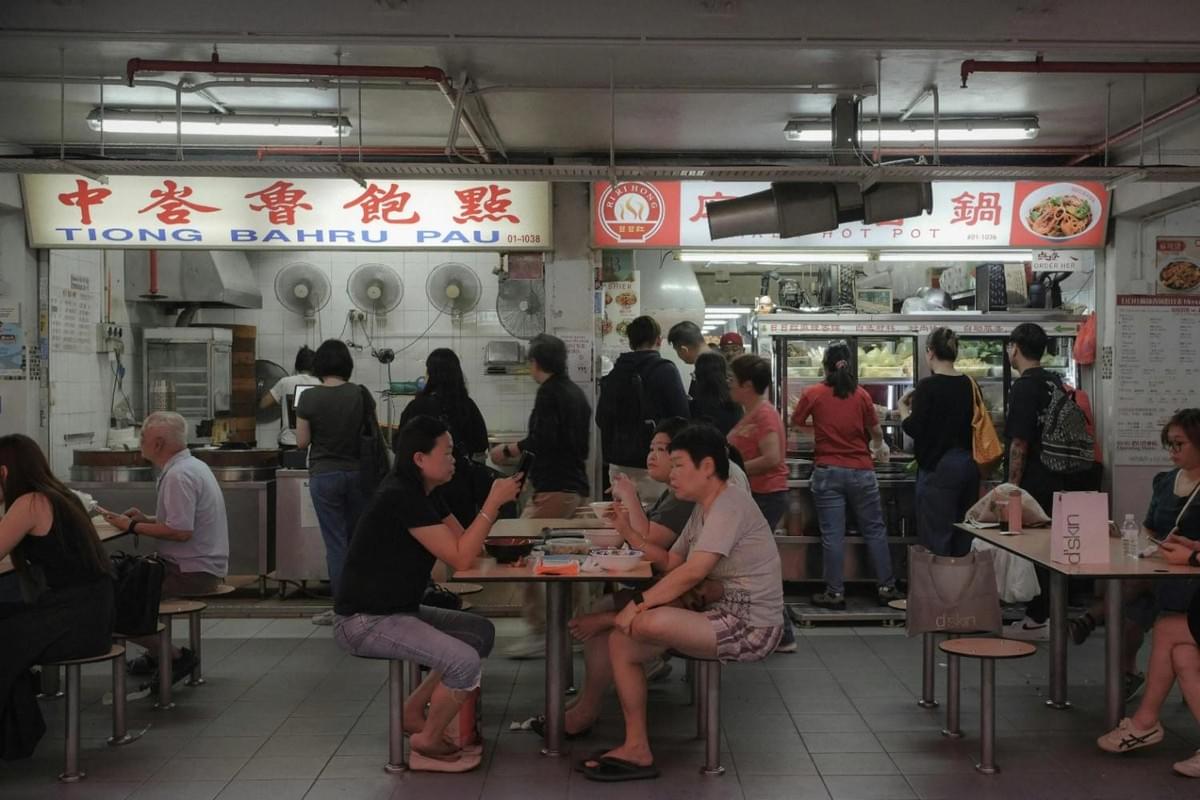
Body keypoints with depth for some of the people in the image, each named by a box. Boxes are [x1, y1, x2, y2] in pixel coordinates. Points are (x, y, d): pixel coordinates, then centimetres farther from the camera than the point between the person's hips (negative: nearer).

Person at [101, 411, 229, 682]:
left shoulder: (179, 475, -20)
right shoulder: (191, 465, 12)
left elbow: (181, 531, -26)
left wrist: (133, 527, -15)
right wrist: (146, 519, 8)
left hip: (192, 572, -11)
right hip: (200, 565, 11)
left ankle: (174, 656, -1)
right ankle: (156, 653, 25)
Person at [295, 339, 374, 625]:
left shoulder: (309, 398, -9)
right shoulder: (361, 394, -4)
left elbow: (302, 441, -4)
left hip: (324, 475, -2)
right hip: (357, 473, 2)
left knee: (335, 542, 3)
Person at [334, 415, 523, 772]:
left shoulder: (426, 492, 8)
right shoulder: (402, 498, -22)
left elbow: (464, 541, 8)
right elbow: (461, 559, -23)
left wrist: (496, 501, -5)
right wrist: (494, 502, -20)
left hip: (399, 610, 10)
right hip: (364, 621, -10)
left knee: (482, 632, 11)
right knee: (465, 663, -23)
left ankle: (414, 711, 16)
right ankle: (427, 745, 2)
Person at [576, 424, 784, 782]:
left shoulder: (730, 505, -16)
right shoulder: (703, 511, 15)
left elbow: (694, 572, -25)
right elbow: (670, 563, 11)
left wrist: (639, 603, -22)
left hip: (749, 627, -10)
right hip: (723, 615, 10)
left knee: (644, 622, -26)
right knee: (622, 642, 0)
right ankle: (635, 749, 5)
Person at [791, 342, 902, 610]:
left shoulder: (813, 394, -4)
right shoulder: (861, 394, -1)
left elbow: (795, 423, 8)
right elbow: (876, 431, 5)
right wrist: (878, 448, 27)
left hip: (828, 472, -1)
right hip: (861, 471, 1)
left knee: (832, 534, 2)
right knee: (874, 530, 11)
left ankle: (835, 592, 5)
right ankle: (886, 587, 16)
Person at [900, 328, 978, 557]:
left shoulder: (928, 386, -13)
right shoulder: (969, 384, 6)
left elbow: (914, 429, -14)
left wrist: (903, 408, 6)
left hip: (938, 467, -7)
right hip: (969, 464, 7)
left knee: (936, 538, -1)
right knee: (963, 537, 14)